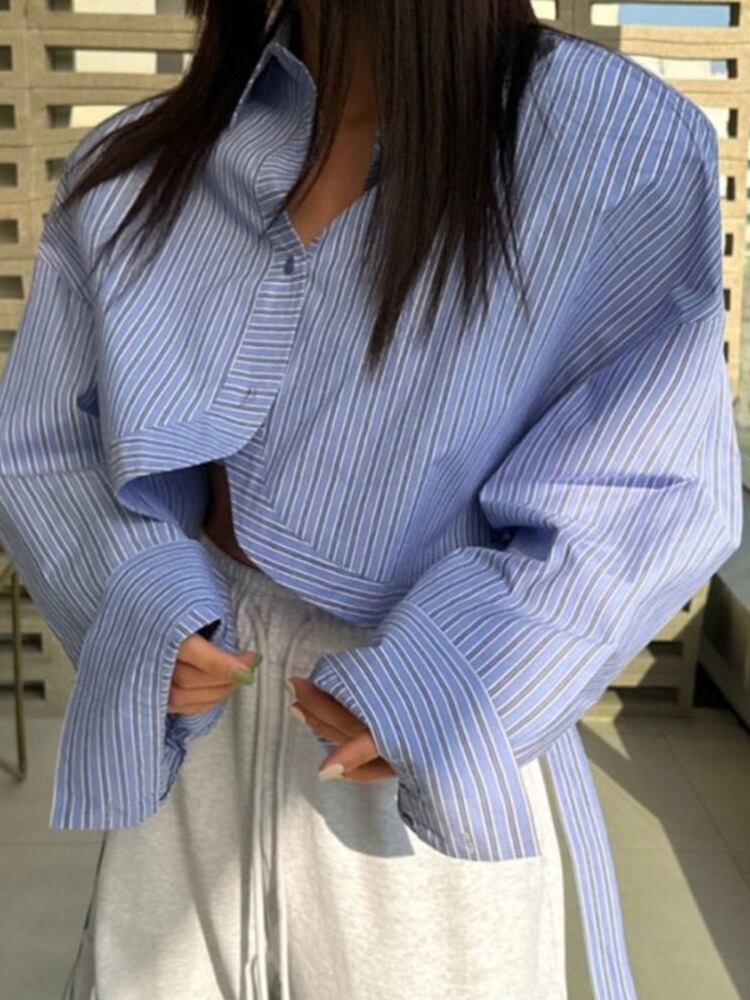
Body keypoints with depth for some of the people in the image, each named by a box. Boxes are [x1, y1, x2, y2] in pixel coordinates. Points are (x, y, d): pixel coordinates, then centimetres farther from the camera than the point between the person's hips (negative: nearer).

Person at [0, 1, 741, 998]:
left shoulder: (620, 143, -11)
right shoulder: (127, 172, 1)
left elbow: (656, 490, -10)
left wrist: (433, 690, -20)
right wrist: (139, 608, -12)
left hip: (436, 769, -2)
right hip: (191, 734, 4)